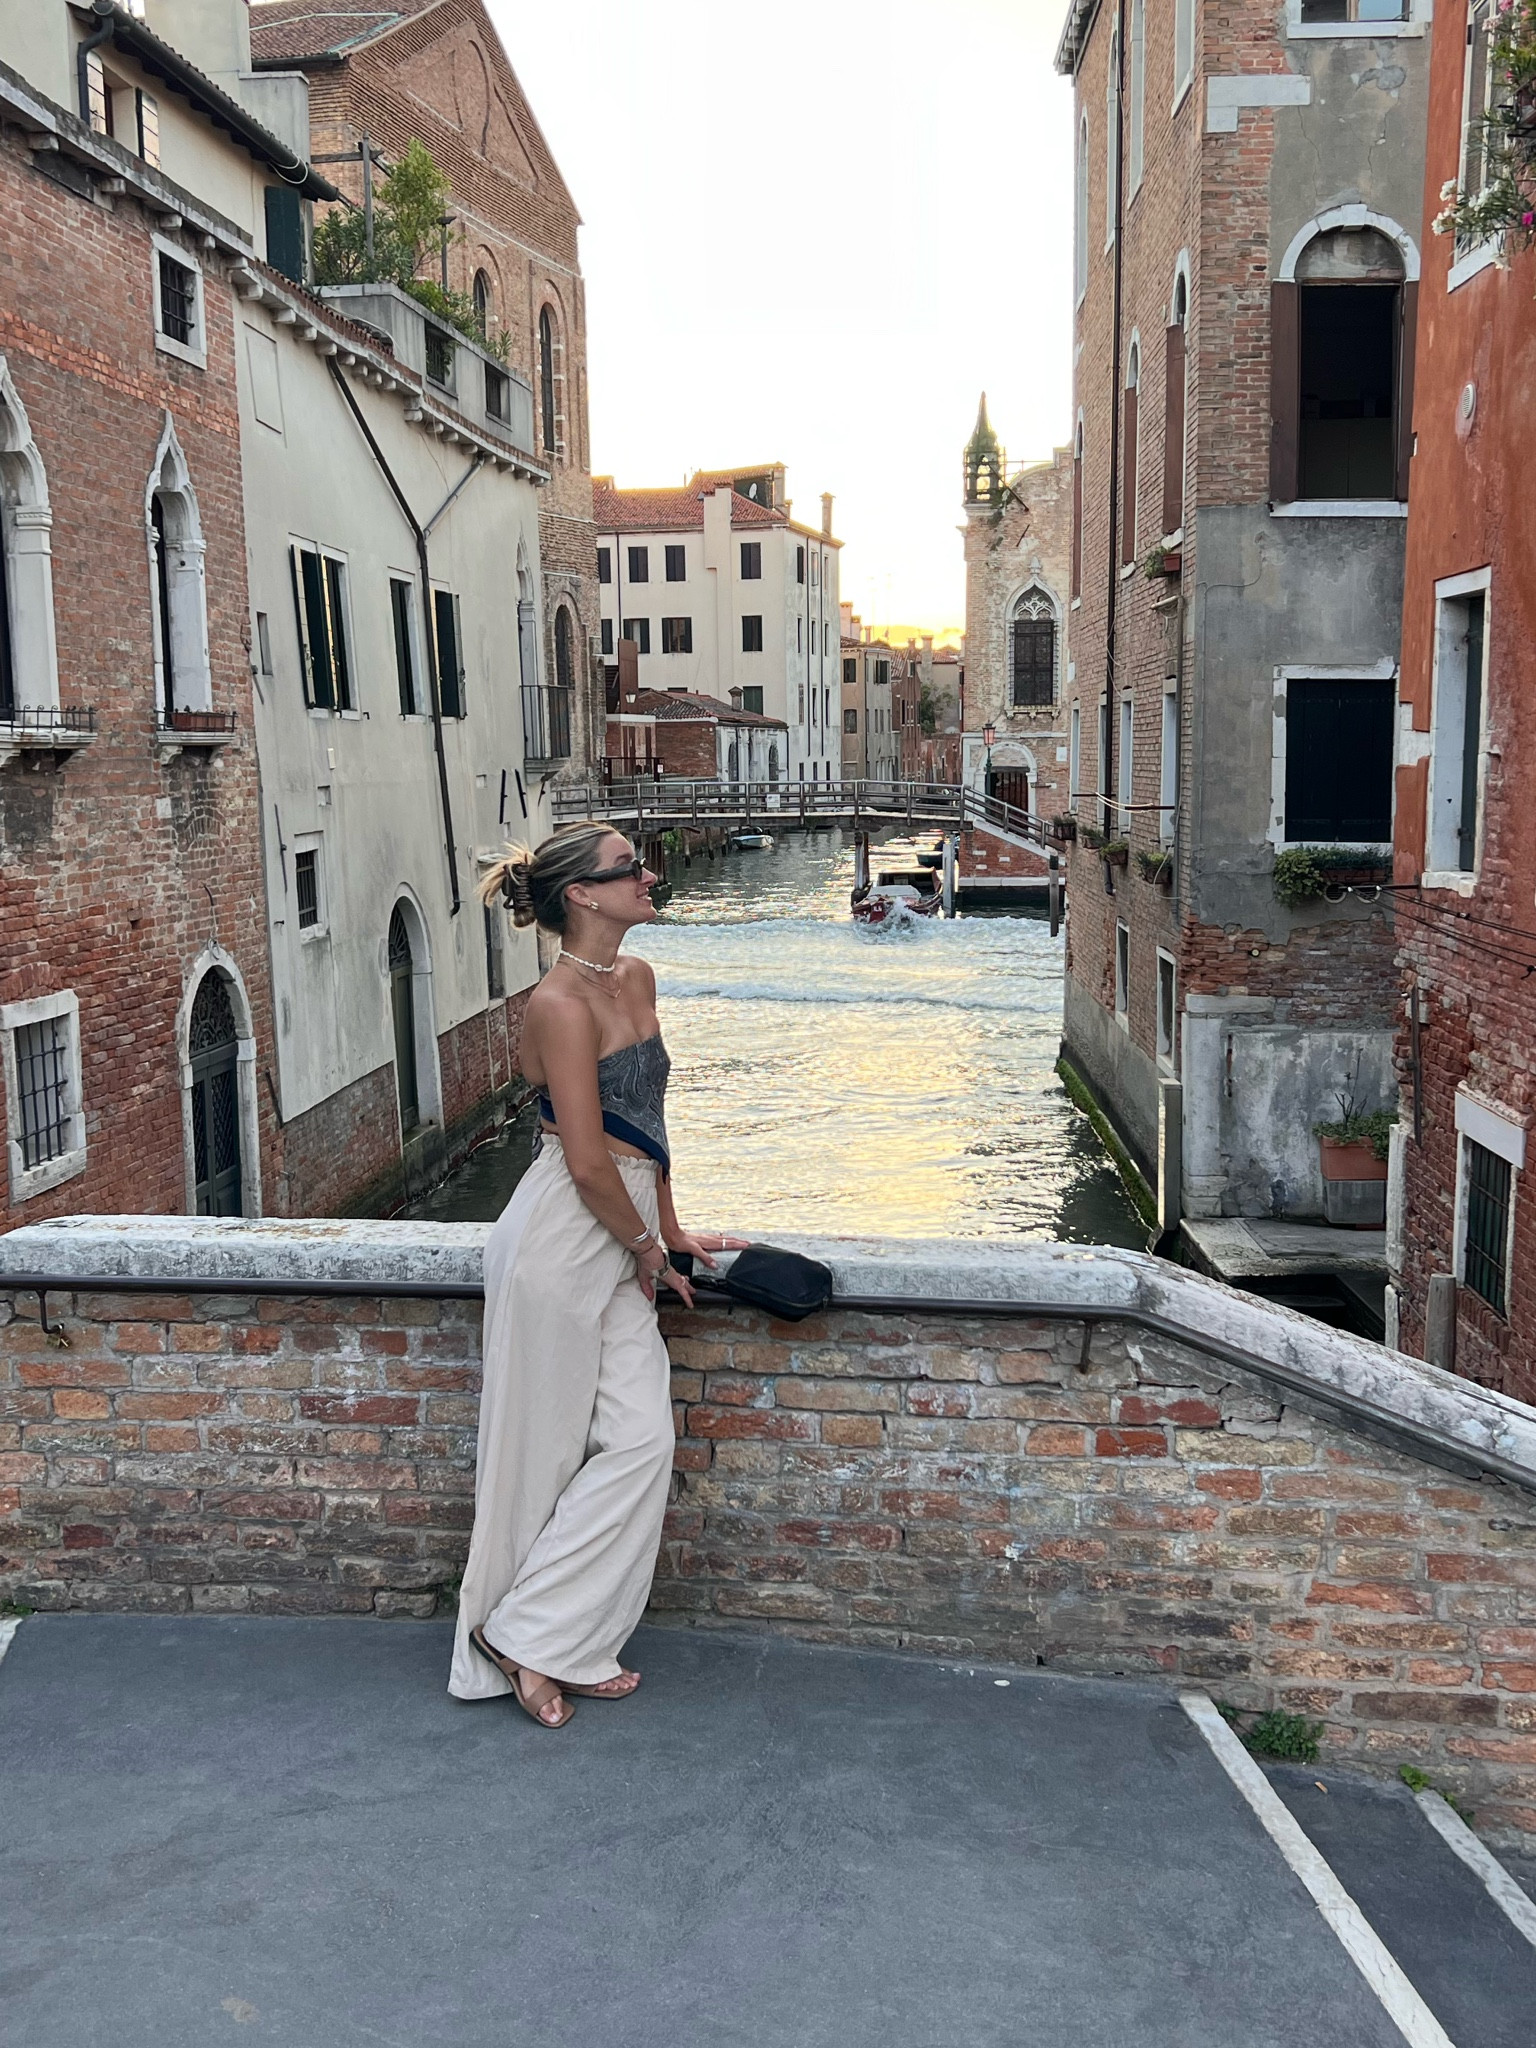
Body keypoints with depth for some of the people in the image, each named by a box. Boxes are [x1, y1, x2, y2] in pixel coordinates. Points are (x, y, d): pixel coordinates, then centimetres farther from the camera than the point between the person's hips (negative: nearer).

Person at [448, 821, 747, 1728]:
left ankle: (569, 1647, 17)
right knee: (545, 1447, 0)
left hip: (618, 1240, 8)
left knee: (642, 1437, 5)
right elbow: (588, 1161, -17)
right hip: (565, 1237, -8)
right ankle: (522, 1632, 17)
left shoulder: (637, 979, 11)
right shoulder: (561, 1003, -16)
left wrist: (671, 1230, 20)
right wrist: (645, 1248, -4)